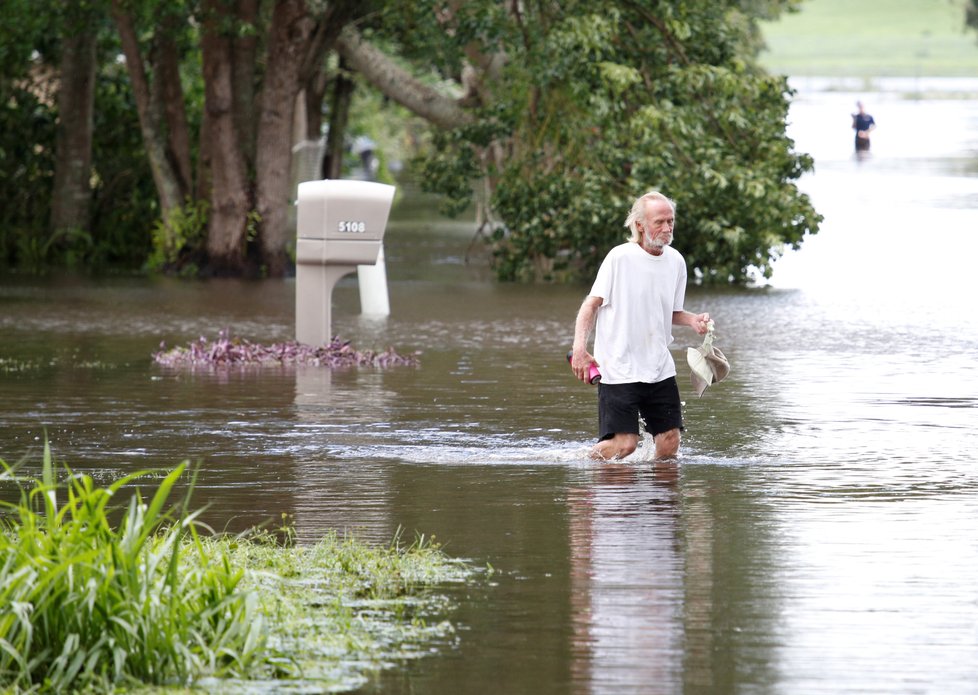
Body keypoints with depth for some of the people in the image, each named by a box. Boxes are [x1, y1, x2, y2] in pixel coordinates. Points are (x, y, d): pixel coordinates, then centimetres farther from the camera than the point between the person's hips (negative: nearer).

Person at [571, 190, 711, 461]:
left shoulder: (675, 261, 7)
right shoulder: (620, 258, -9)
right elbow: (592, 304, -7)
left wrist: (693, 320, -3)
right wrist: (579, 347, -21)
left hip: (660, 369, 5)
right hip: (619, 368, -5)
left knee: (669, 443, 0)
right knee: (624, 443, -13)